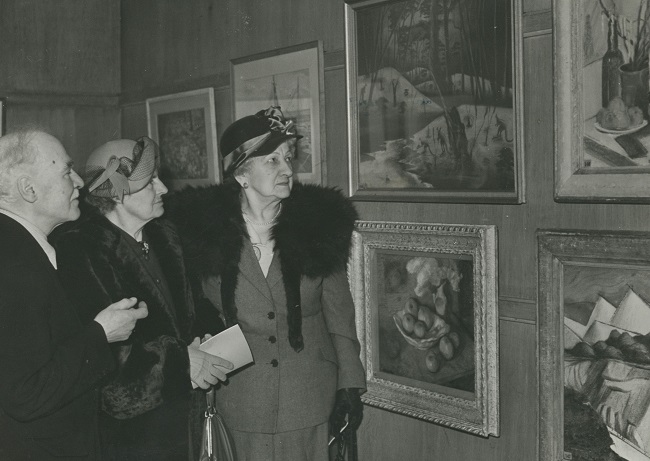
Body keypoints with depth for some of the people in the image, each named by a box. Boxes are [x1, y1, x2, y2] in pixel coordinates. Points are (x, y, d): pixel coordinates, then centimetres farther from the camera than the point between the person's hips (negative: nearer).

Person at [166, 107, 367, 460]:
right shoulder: (204, 228, -7)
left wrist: (350, 384, 0)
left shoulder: (317, 222, -4)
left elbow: (339, 313, 1)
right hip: (242, 397, -1)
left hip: (310, 395, 1)